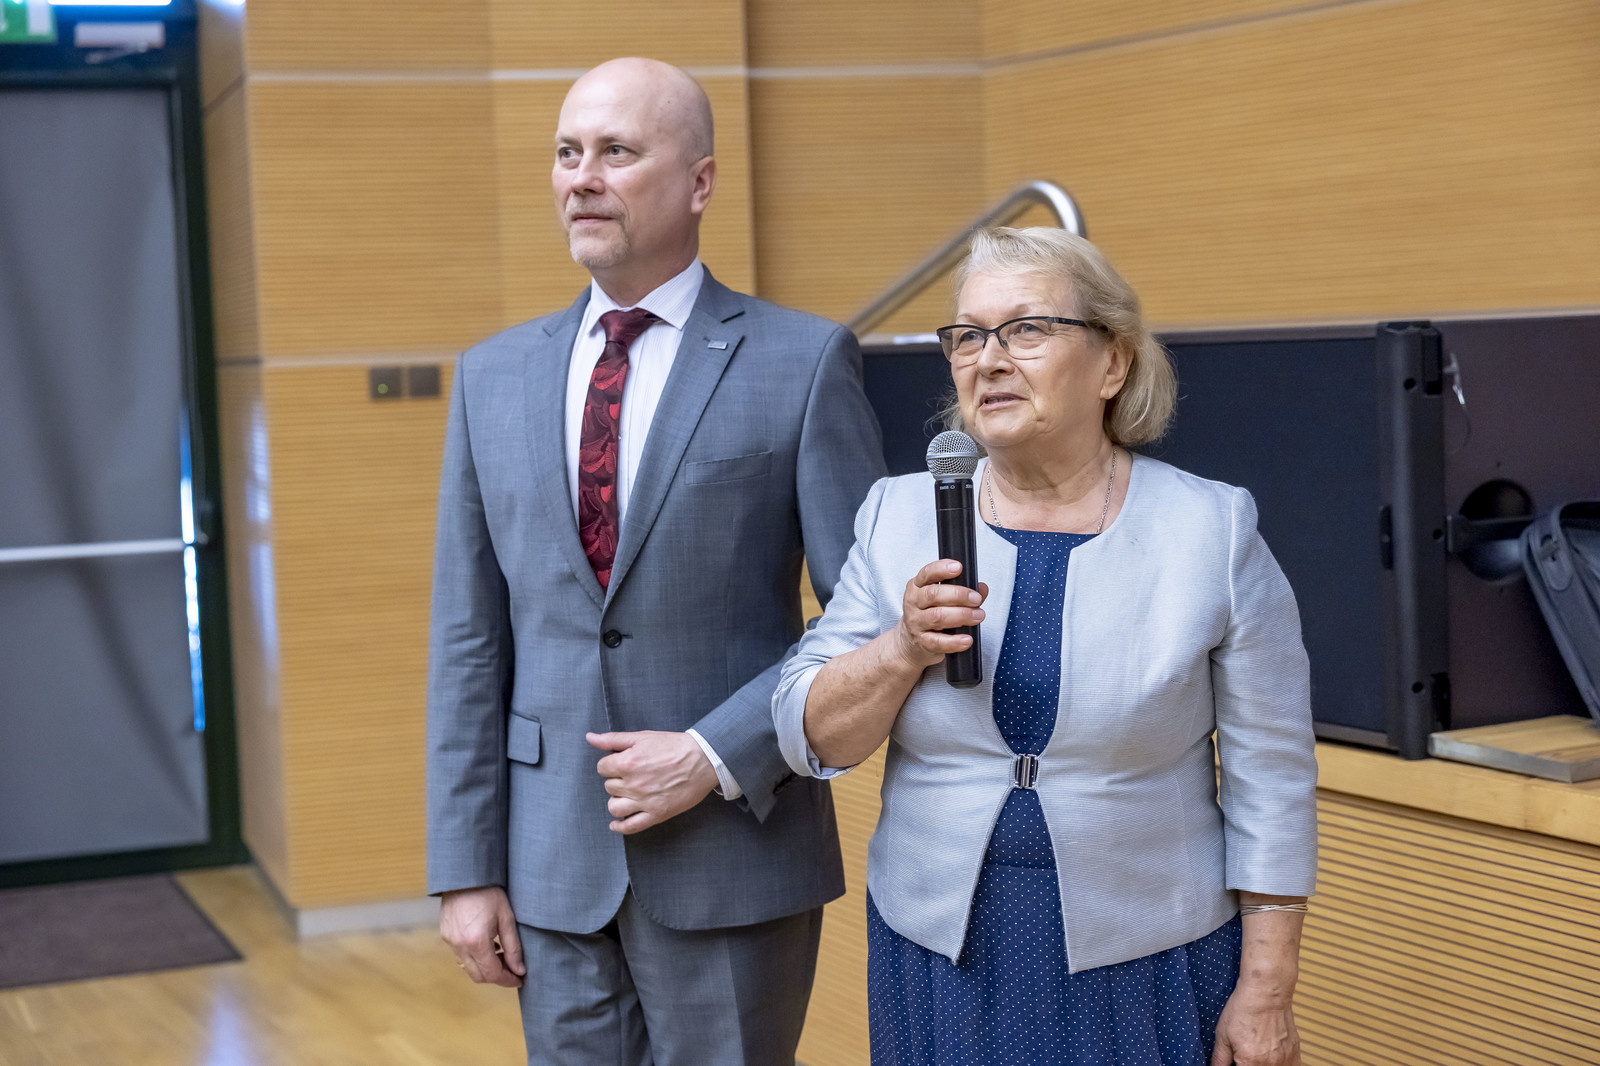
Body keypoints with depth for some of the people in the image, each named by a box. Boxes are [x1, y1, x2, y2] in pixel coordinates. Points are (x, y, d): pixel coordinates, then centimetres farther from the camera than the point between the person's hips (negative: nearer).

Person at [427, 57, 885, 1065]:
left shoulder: (803, 362, -4)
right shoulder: (494, 377, 7)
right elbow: (471, 641, 6)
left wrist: (720, 757, -14)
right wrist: (467, 868, 3)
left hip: (735, 853, -3)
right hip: (554, 866, 3)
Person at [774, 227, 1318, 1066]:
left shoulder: (1213, 531, -8)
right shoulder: (900, 516, 0)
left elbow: (1270, 782, -6)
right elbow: (812, 738, -1)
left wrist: (1264, 994, -6)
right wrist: (906, 650, -18)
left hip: (1145, 968, -2)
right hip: (940, 958, 3)